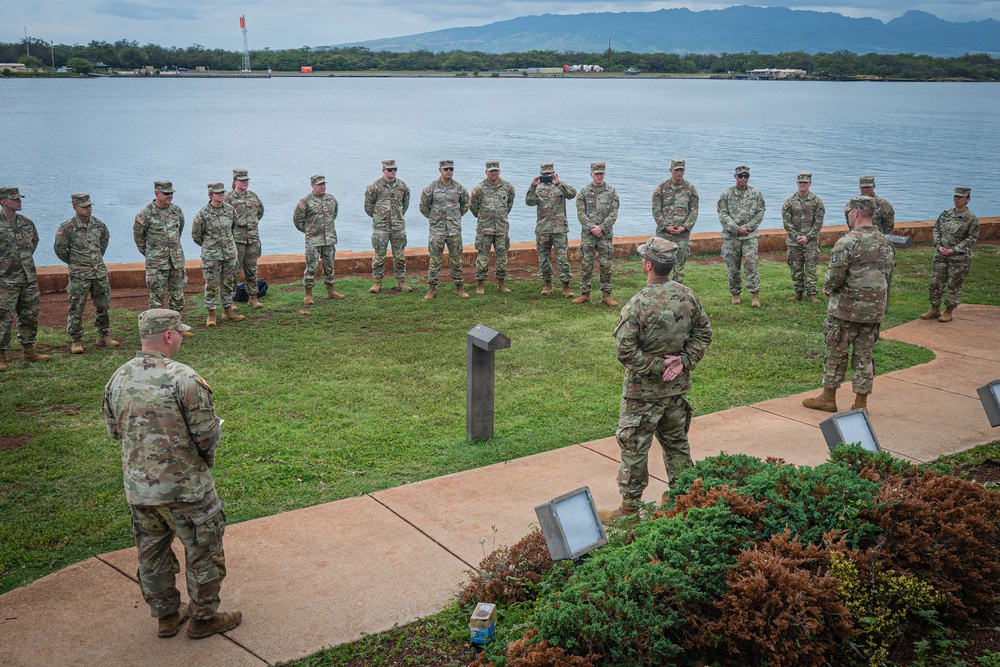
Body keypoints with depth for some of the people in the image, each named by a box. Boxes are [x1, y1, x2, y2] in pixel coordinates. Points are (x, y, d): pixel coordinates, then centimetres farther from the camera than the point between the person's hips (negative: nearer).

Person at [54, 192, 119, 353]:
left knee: (103, 306, 10)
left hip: (100, 272, 5)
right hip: (79, 274, -5)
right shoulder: (67, 228, -12)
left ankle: (104, 337, 22)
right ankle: (76, 341, 8)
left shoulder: (98, 224, 3)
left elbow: (105, 239, 22)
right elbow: (60, 249, -4)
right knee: (76, 308, -1)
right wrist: (74, 262, 5)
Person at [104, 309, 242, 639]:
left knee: (152, 552, 20)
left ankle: (166, 616, 34)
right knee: (203, 551, 12)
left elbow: (114, 430, 11)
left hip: (138, 488, 6)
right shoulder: (183, 378, -20)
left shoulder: (118, 379, -1)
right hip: (185, 487, -6)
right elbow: (207, 434, -18)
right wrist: (207, 458, 3)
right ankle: (204, 618, 24)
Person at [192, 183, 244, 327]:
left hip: (230, 253, 5)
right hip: (211, 256, -4)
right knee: (212, 285, 0)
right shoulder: (204, 213, -12)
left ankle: (227, 311, 23)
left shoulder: (230, 210, 1)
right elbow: (196, 234, -2)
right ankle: (211, 315, 8)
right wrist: (208, 245, 9)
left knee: (229, 283, 11)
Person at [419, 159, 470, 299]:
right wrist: (433, 218, 8)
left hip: (455, 230, 2)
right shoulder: (432, 188, -4)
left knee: (456, 260, 6)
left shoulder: (459, 188, 3)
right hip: (437, 230, -2)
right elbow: (423, 206, 6)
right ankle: (432, 288, 8)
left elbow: (465, 204, 19)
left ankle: (459, 287, 14)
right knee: (435, 260, 1)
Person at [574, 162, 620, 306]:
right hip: (587, 234, 0)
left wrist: (601, 227, -12)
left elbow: (614, 213, -2)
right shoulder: (584, 192, 5)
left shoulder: (611, 192, 4)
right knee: (586, 264, 2)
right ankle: (585, 294, 11)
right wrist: (591, 228, -11)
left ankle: (606, 295, 9)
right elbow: (580, 213, 0)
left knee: (606, 265, 2)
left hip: (605, 234, 0)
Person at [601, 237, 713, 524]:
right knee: (676, 442, 21)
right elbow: (704, 332, 6)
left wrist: (657, 366, -14)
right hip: (677, 387, 6)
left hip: (644, 391, -6)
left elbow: (625, 350, -24)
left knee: (634, 447, 6)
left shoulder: (638, 304, -22)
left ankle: (629, 508, 15)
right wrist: (684, 361, 0)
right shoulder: (687, 295, -3)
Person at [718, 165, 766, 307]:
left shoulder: (756, 193, 6)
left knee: (751, 265, -7)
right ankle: (735, 294, 18)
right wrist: (737, 229, -13)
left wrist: (748, 227, -9)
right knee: (733, 267, 6)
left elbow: (760, 213, 4)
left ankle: (755, 295, -6)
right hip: (731, 236, 0)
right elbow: (723, 215, -5)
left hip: (750, 236, 0)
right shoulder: (726, 193, 1)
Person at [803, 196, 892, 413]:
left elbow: (835, 276, -19)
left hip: (846, 308, -6)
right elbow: (886, 275, 12)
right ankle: (861, 403, 15)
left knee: (836, 353, 6)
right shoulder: (885, 242, 6)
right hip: (875, 309, 6)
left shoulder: (848, 242, -17)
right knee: (863, 356, 11)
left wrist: (827, 288, 1)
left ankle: (828, 399, 15)